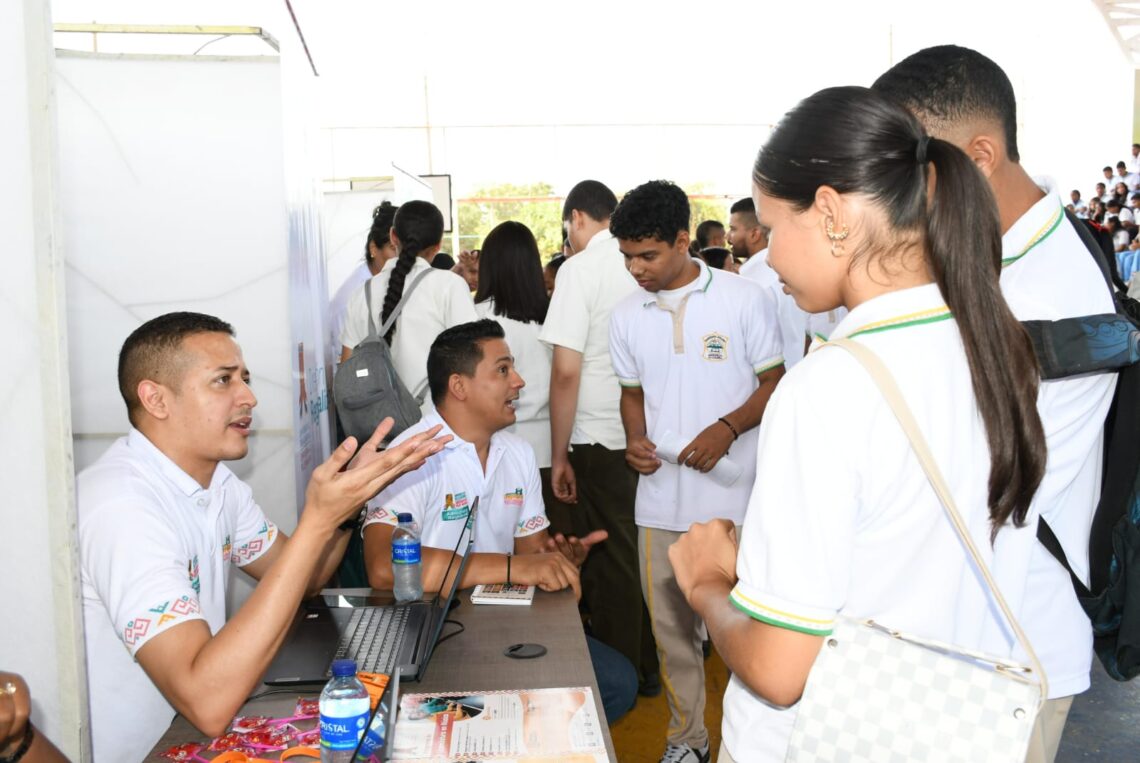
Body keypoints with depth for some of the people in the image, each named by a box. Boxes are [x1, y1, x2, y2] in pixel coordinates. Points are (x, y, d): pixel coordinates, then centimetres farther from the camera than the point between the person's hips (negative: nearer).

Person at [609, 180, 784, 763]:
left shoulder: (744, 298, -6)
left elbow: (775, 382, -2)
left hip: (734, 497, -4)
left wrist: (727, 428, -17)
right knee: (671, 626, 13)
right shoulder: (627, 315, 7)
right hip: (661, 498, 4)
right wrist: (635, 440, -3)